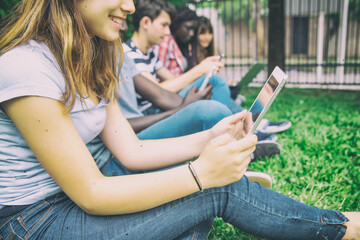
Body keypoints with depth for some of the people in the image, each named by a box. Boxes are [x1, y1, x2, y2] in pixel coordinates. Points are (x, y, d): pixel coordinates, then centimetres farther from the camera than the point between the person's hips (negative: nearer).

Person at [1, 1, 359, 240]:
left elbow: (131, 152, -1)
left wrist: (208, 139, -12)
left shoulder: (87, 61, 3)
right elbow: (90, 195, -25)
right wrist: (201, 172, -30)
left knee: (213, 181, -9)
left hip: (72, 198, 8)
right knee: (218, 190, -15)